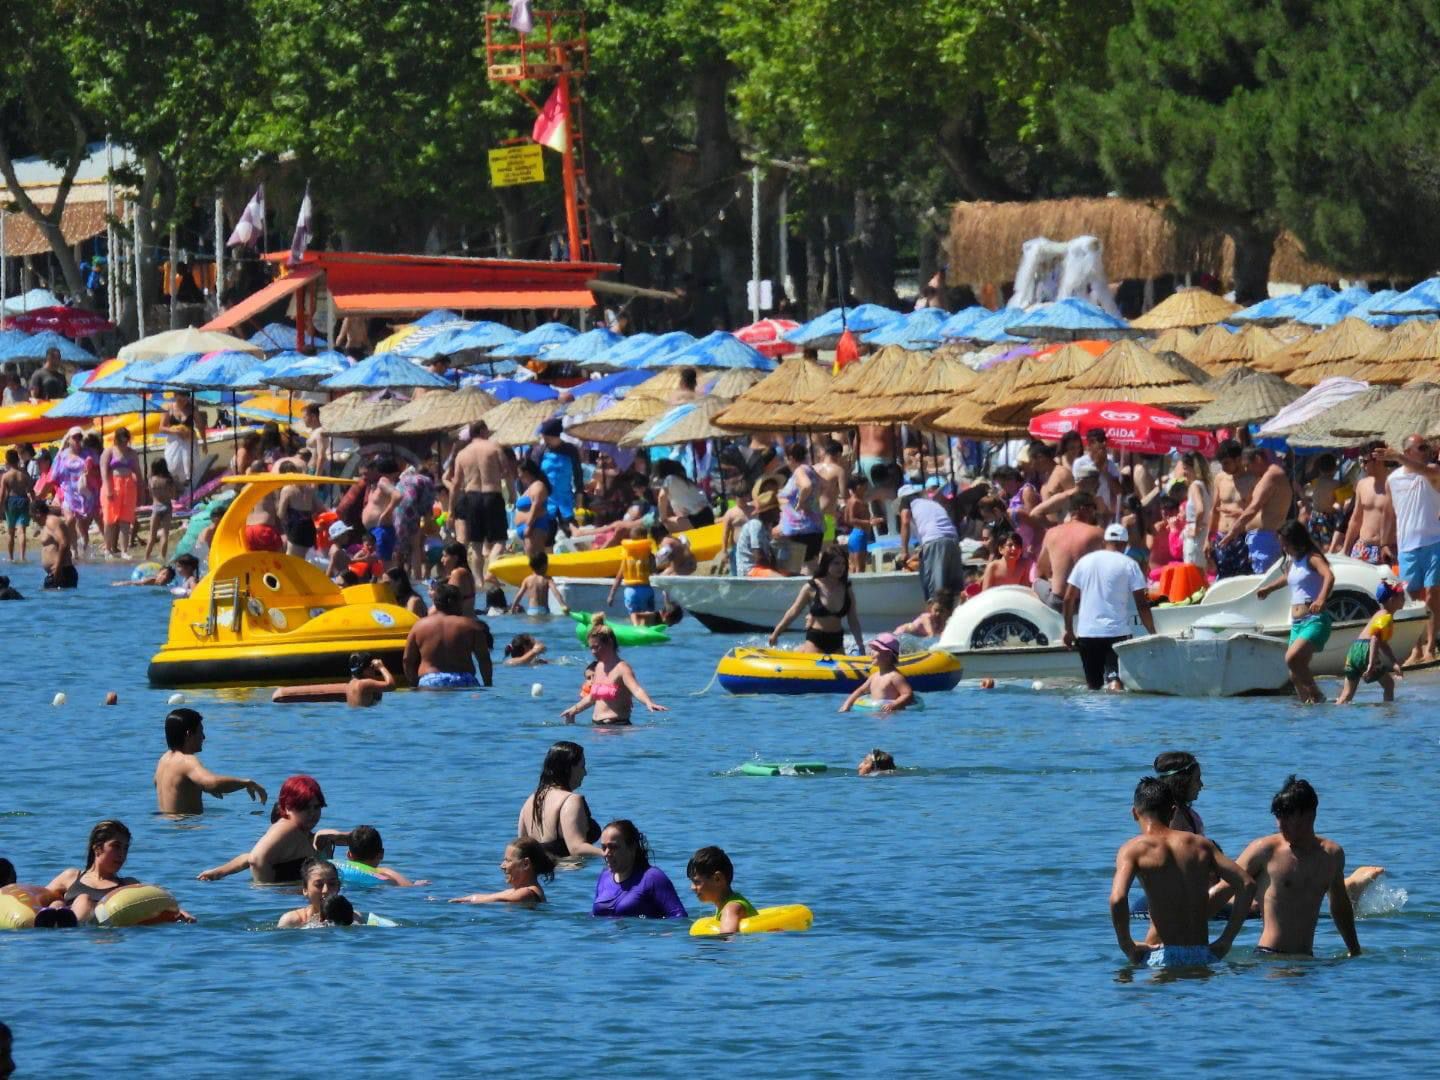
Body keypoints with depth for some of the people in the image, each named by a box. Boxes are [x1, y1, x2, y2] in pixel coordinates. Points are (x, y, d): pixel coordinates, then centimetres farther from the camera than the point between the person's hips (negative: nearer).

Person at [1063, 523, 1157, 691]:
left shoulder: (1085, 561, 10)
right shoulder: (1128, 565, -1)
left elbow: (1069, 599, 8)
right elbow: (1142, 604, -5)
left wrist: (1069, 630, 16)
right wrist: (1153, 633, 2)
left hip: (1087, 633, 4)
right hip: (1117, 633, -4)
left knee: (1093, 685, 14)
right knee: (1115, 678, -13)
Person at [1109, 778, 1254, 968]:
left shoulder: (1134, 849, 0)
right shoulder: (1200, 844, 12)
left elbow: (1117, 899, -18)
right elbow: (1247, 884, 6)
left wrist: (1128, 948, -5)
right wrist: (1226, 941, 7)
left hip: (1164, 957, -4)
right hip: (1203, 955, 4)